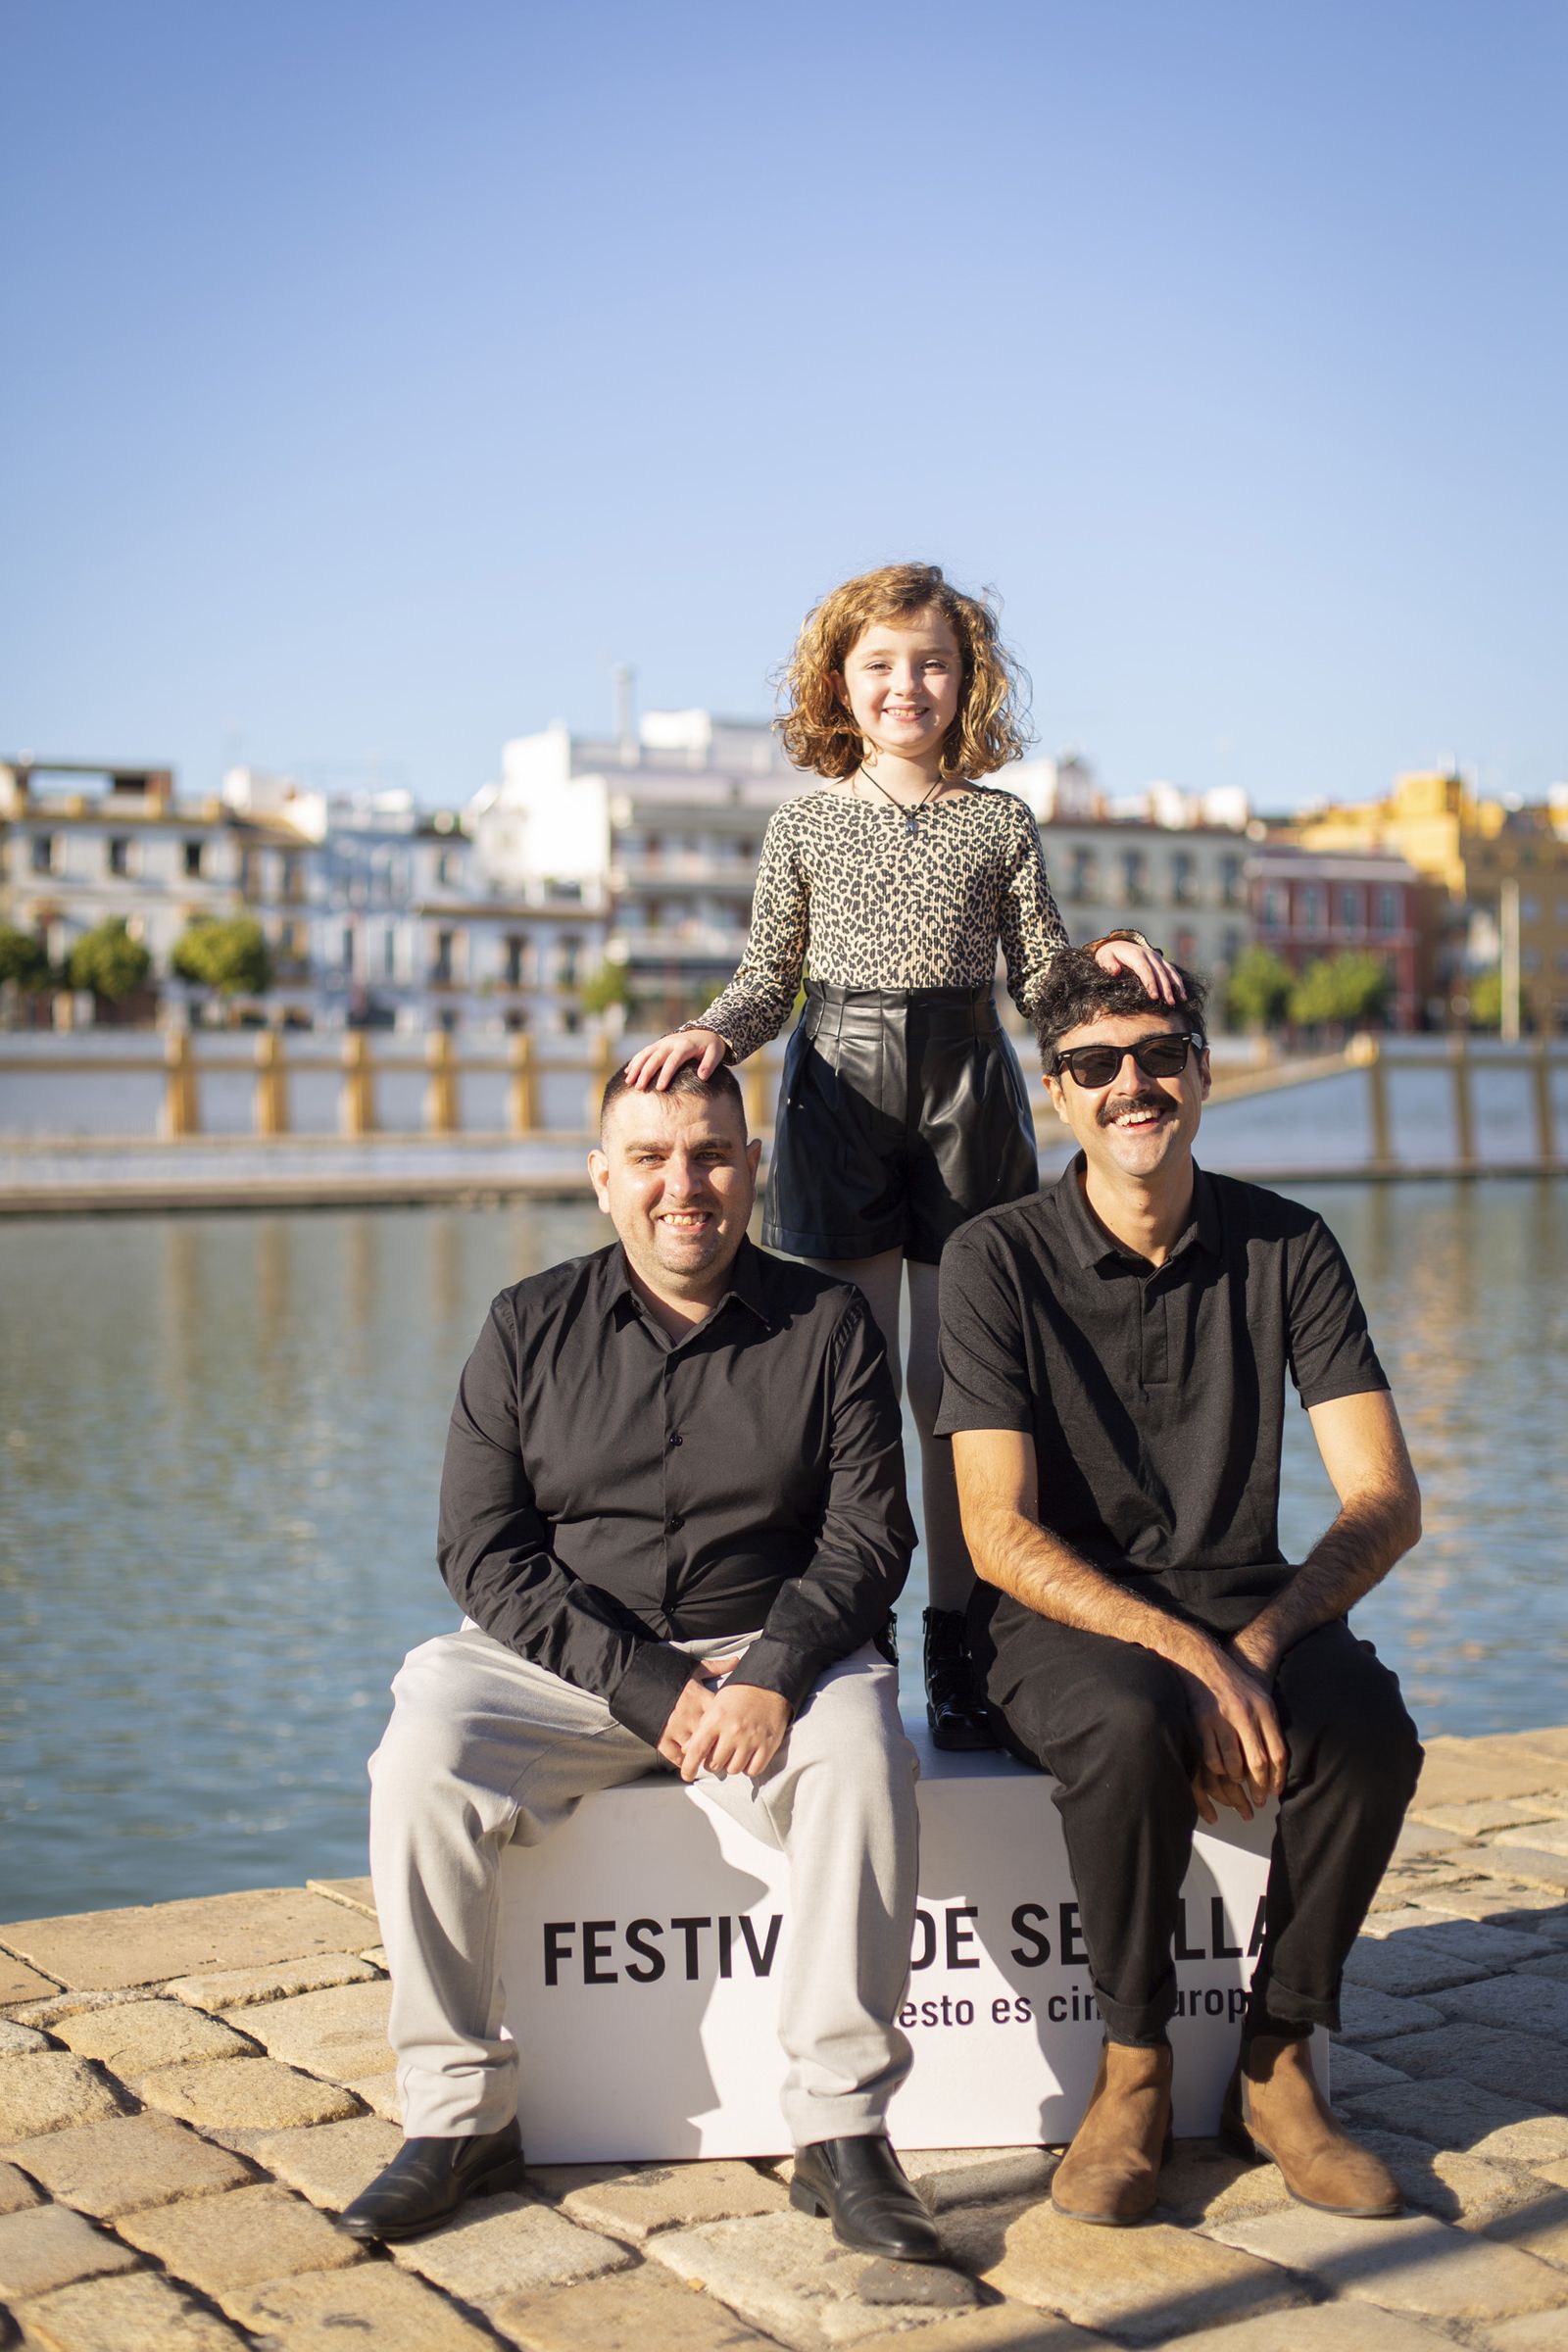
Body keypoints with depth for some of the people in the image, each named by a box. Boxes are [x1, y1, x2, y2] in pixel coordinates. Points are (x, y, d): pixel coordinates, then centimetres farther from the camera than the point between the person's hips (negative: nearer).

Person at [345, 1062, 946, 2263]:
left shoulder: (829, 1323, 3)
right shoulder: (530, 1327, 4)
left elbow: (868, 1534, -1)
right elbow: (483, 1548, -2)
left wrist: (772, 1675, -20)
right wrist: (644, 1686, -14)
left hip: (775, 1649, -1)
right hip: (561, 1659, 1)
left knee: (861, 1760, -31)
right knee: (422, 1764, -25)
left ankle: (841, 2130, -20)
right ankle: (459, 2116, -11)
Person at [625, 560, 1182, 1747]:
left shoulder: (1002, 824, 9)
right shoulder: (808, 823, 8)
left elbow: (1042, 982, 8)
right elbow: (769, 979, 8)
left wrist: (1107, 958, -12)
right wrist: (712, 1033, -11)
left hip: (968, 1088, 1)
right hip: (840, 1084, -1)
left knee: (960, 1389, 3)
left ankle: (957, 1652, 12)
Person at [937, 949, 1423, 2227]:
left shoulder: (1286, 1246, 1)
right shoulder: (997, 1261, -7)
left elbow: (1386, 1501, -5)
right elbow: (1001, 1535, -14)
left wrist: (1262, 1642, -22)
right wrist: (1187, 1655, -27)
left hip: (1250, 1604, 3)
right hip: (1061, 1614, -2)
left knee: (1371, 1730, -29)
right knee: (1134, 1725, -36)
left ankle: (1276, 2067, -7)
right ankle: (1135, 2071, -12)